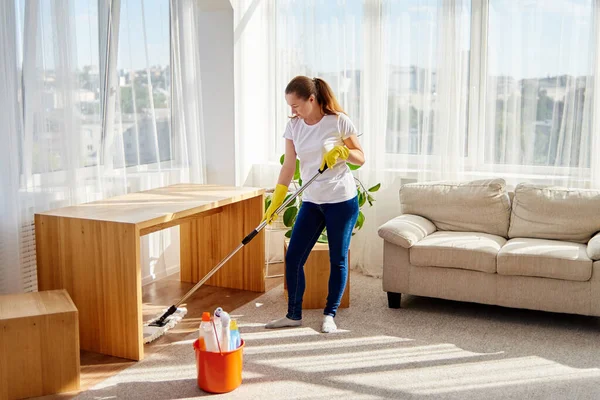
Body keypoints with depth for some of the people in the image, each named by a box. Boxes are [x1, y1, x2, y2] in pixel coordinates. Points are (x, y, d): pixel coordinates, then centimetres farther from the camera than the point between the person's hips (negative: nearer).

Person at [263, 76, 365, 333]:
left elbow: (360, 158, -3)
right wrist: (275, 202, -7)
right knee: (293, 257, 2)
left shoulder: (338, 121, -9)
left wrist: (342, 151, -23)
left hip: (341, 200, -4)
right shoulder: (294, 126, 1)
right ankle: (293, 315, 16)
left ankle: (330, 315, 19)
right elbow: (288, 166, 0)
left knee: (338, 259, 4)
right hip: (311, 201, 4)